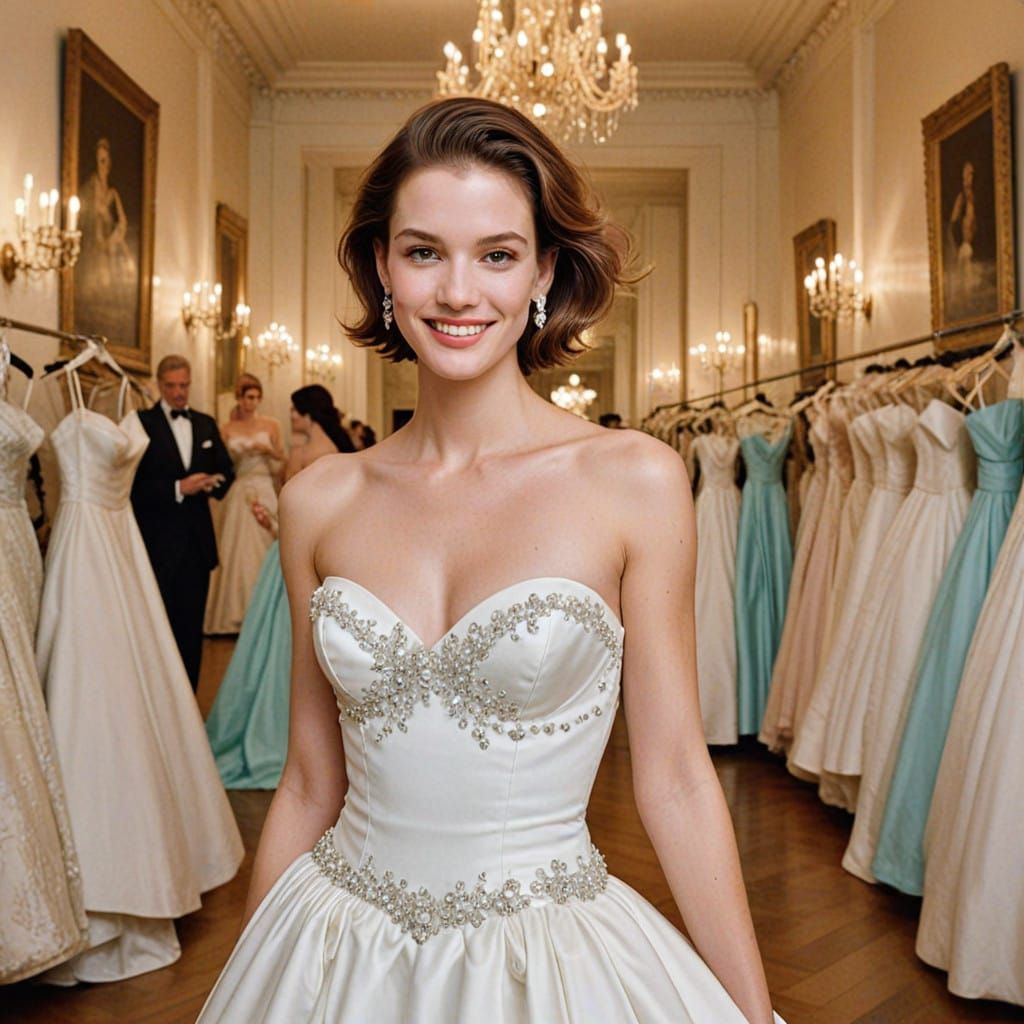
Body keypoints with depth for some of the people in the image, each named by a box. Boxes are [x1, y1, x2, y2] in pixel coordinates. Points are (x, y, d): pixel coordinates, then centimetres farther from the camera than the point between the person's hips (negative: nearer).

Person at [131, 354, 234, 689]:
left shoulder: (206, 424, 11)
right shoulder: (141, 422, -5)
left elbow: (226, 469, 14)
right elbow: (133, 483, -11)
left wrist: (216, 482, -7)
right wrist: (177, 489, -19)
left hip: (197, 539, 5)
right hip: (157, 542, -5)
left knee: (191, 628, 11)